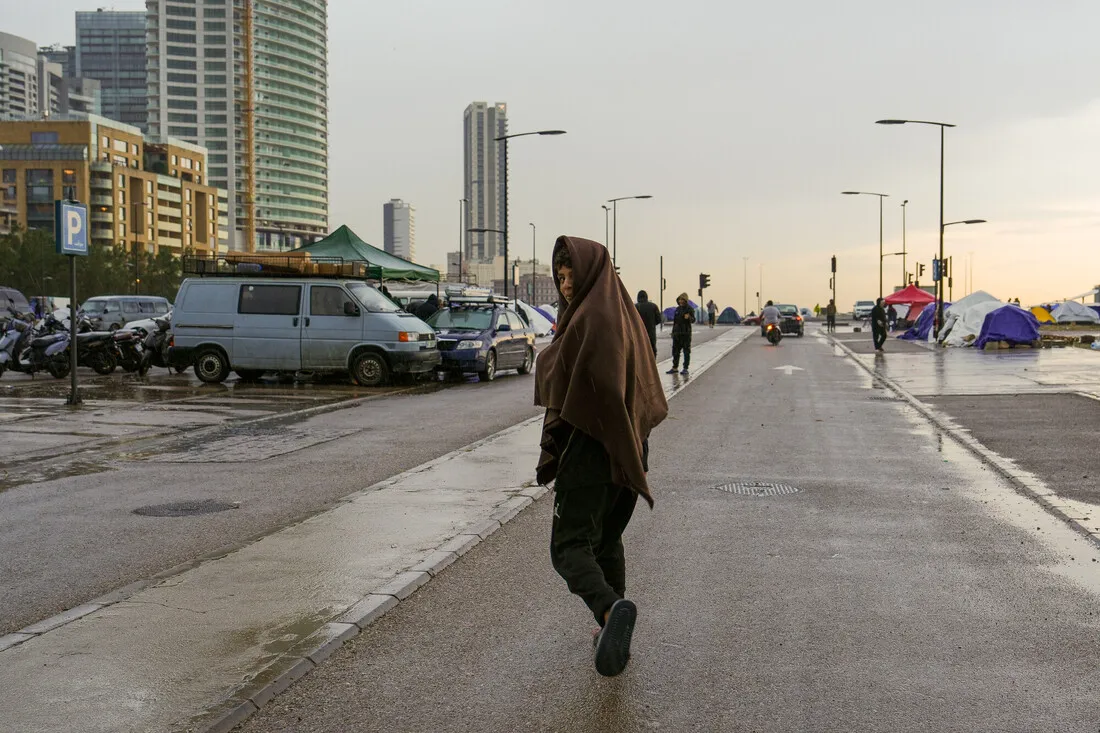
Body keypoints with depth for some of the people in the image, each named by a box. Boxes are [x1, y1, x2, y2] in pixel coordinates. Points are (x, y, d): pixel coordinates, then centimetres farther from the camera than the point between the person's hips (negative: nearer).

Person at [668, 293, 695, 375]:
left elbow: (693, 320, -19)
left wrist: (689, 317, -41)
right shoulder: (677, 309, 13)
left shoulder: (690, 309, -6)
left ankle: (686, 369, 1)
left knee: (686, 351, -2)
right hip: (677, 333, 6)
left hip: (686, 333, -6)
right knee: (675, 351, 10)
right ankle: (675, 367, 19)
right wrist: (673, 332, 18)